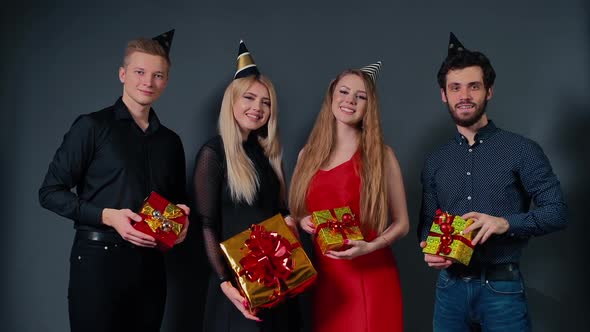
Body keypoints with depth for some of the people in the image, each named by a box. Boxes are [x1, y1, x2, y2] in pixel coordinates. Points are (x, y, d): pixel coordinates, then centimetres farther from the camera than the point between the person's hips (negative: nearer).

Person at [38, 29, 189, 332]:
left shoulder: (170, 141, 14)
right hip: (99, 259, -5)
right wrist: (108, 216, -17)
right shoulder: (92, 126, -2)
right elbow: (50, 192, -6)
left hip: (150, 263, 5)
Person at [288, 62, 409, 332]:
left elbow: (401, 223, 1)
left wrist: (370, 246, -16)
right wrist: (302, 222, -3)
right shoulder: (308, 155, 7)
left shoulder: (380, 155, -3)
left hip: (371, 277, -3)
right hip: (324, 277, 3)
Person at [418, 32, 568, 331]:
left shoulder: (522, 150, -3)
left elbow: (556, 211, -6)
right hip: (450, 287, 4)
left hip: (502, 289, -3)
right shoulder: (435, 162, 9)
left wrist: (505, 223, -22)